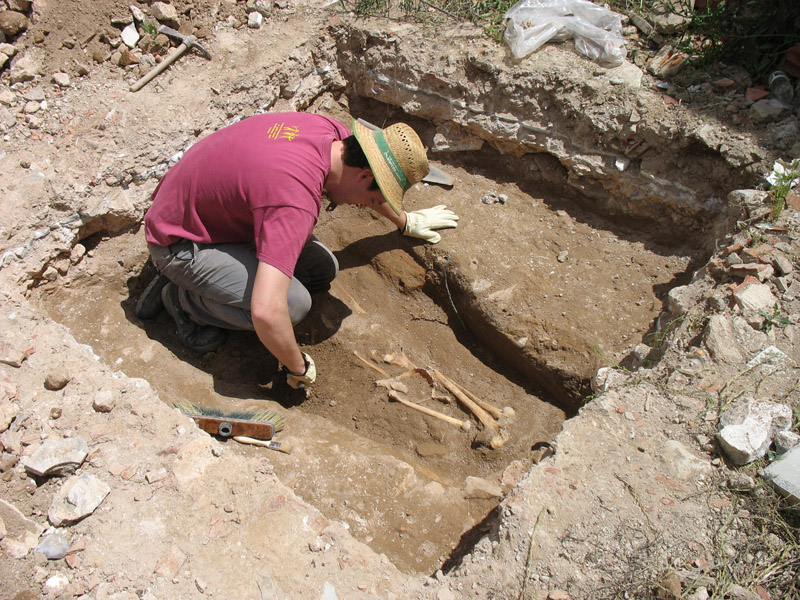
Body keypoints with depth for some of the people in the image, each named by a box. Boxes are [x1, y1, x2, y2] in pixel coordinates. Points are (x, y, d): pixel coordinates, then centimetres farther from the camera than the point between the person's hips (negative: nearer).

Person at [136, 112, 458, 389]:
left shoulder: (331, 131, -11)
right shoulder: (297, 203, -37)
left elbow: (362, 182, 14)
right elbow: (266, 312, -43)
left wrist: (406, 221, 26)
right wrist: (299, 367, -24)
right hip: (180, 241, -9)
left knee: (322, 271, 2)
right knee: (293, 304, -26)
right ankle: (184, 298, -1)